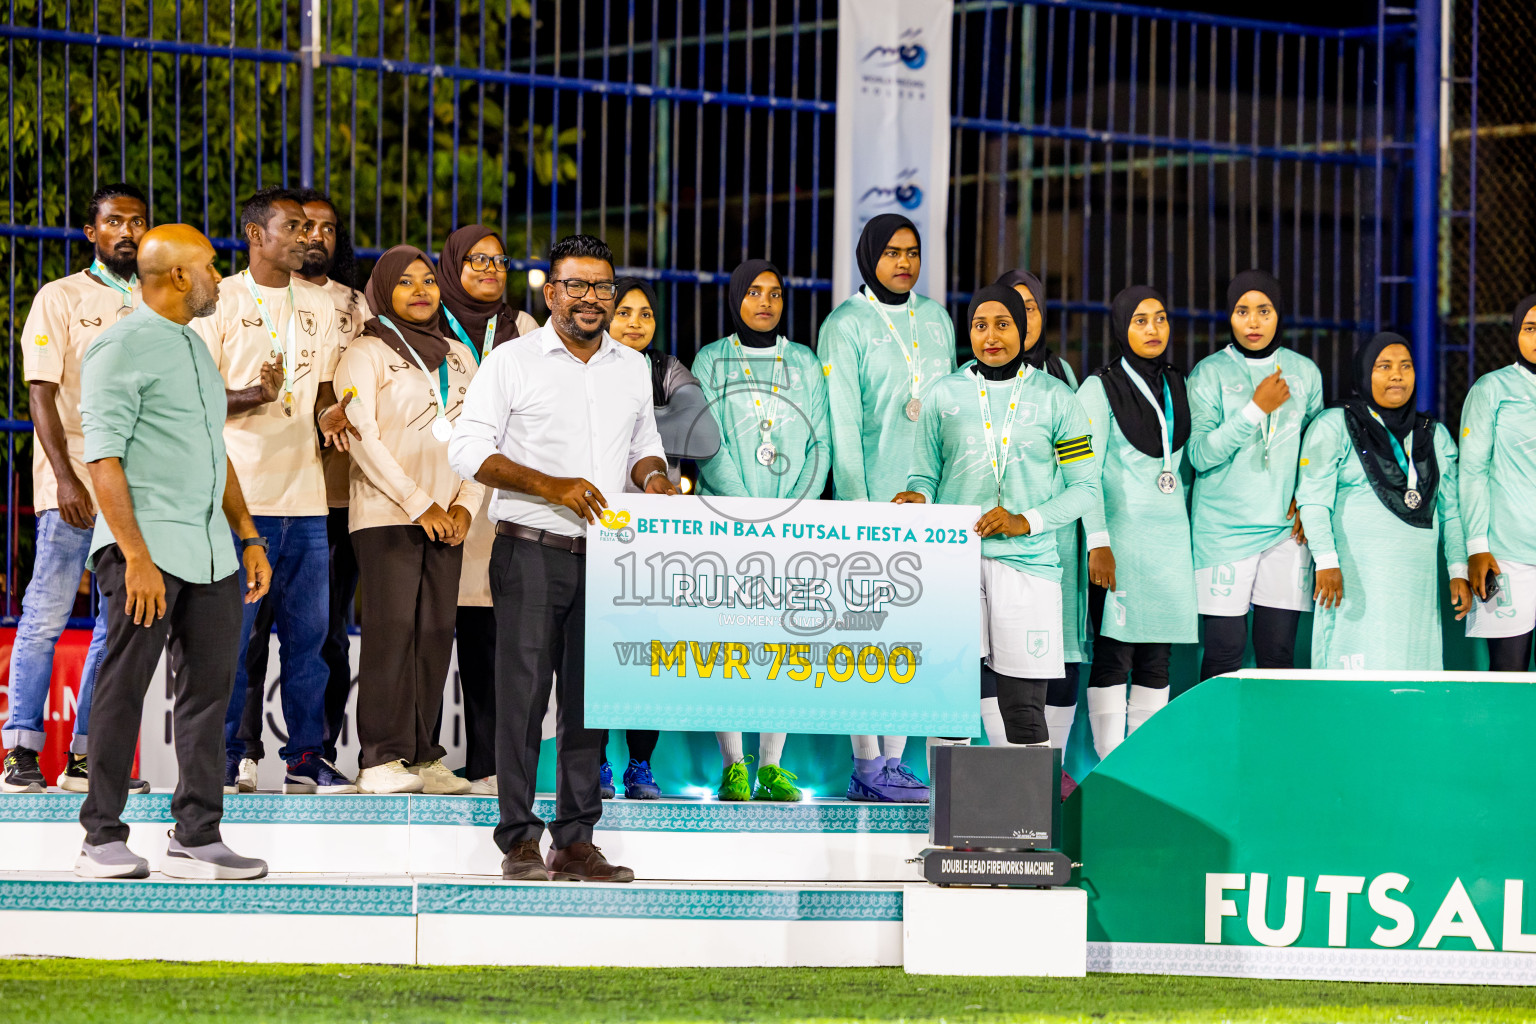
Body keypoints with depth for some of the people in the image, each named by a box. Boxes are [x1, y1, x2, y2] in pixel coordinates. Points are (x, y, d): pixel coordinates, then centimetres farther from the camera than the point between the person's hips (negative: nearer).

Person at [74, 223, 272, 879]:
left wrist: (249, 537, 19)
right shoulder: (122, 349, -8)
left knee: (209, 688, 6)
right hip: (148, 545, -8)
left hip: (210, 550, 8)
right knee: (124, 690, -4)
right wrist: (137, 555, -20)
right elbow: (104, 459, -13)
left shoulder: (195, 349, 19)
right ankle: (103, 840, 0)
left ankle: (196, 839, 10)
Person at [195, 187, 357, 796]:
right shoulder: (221, 301, -2)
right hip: (240, 493, -5)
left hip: (305, 493, 5)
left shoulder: (320, 306, 15)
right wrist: (256, 395, -22)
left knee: (308, 630, 5)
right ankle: (223, 758, 2)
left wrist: (328, 414, -2)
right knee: (231, 631, -5)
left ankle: (306, 757, 11)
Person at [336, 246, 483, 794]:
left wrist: (465, 504, 1)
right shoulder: (366, 354, 0)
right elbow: (362, 439, -9)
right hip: (386, 516, -5)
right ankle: (381, 760, -10)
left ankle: (422, 755, 6)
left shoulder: (459, 357, 17)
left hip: (445, 518, 5)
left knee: (436, 635, 2)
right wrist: (419, 504, -12)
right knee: (392, 630, -10)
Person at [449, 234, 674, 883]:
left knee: (591, 700, 4)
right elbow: (467, 450, -5)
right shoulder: (513, 362, 0)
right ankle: (519, 841, -1)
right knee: (523, 695, -5)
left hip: (606, 556, 4)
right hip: (531, 554, -4)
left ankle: (576, 843, 8)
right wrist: (550, 486, -15)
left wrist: (653, 476, 1)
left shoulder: (632, 368, 14)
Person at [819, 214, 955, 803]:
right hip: (874, 494, -6)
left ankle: (892, 762, 8)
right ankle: (867, 767, -5)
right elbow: (843, 422, -9)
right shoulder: (846, 325, -3)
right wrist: (855, 505, -15)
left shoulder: (936, 320, 15)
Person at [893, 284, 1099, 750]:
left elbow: (1085, 487, 6)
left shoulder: (1055, 398, 8)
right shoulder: (945, 395, 12)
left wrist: (1025, 522, -8)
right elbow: (924, 474, 15)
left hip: (1025, 560, -1)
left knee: (1024, 708, -5)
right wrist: (917, 498, -9)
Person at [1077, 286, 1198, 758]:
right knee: (1113, 653, -8)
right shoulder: (1100, 388, -2)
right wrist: (1098, 542, -16)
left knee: (1157, 657, 4)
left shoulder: (1178, 386, 14)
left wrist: (1188, 528, 15)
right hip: (1120, 536, -5)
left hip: (1171, 537, 5)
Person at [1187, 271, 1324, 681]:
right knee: (1224, 651, -7)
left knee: (1278, 653, -1)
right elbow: (1200, 455, -10)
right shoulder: (1210, 373, -1)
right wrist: (1256, 409, -15)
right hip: (1223, 530, -3)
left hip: (1286, 531, 3)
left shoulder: (1304, 372, 10)